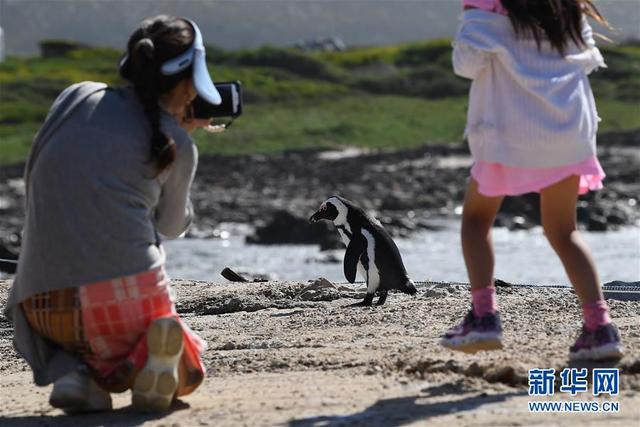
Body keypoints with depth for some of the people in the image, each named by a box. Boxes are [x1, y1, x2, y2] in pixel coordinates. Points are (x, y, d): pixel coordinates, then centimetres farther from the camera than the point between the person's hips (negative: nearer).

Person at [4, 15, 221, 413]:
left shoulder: (76, 97, 10)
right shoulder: (177, 145, 4)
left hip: (43, 303, 3)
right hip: (128, 300, -3)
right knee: (186, 376, 26)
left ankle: (73, 369, 4)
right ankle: (150, 359, -9)